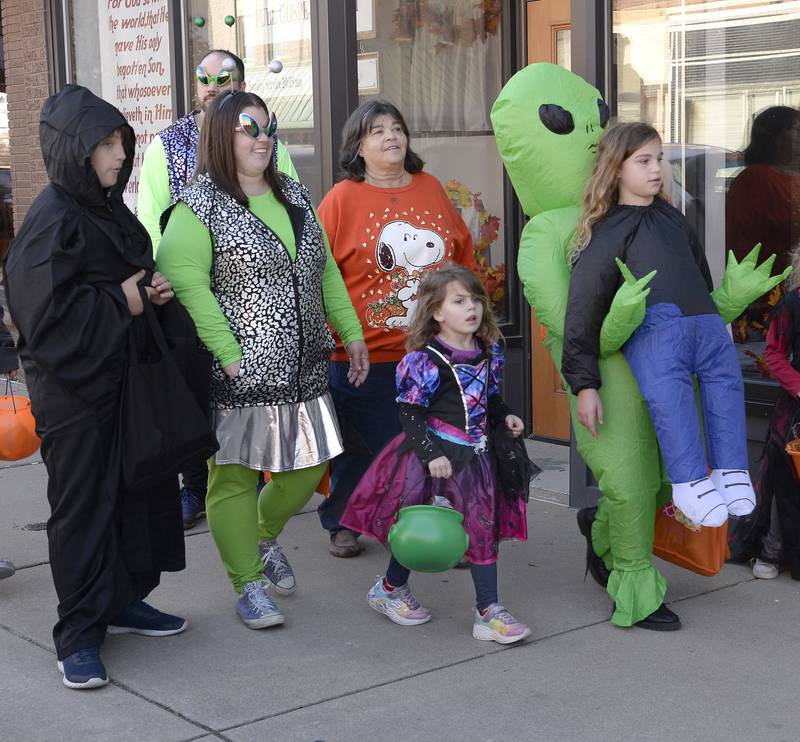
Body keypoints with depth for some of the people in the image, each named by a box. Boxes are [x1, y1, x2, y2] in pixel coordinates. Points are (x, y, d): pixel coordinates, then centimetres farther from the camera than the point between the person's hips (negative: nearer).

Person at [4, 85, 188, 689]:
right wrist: (122, 303, -17)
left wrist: (153, 293, 3)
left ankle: (124, 601, 30)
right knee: (82, 506, 1)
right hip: (74, 389, -8)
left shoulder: (109, 210, 9)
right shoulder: (53, 221, -17)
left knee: (138, 489, 14)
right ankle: (80, 634, 12)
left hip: (124, 378, 8)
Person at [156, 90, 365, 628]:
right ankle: (248, 585, 16)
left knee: (310, 465, 11)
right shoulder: (199, 207, -8)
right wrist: (228, 355, -22)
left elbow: (325, 271, 20)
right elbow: (185, 284, -18)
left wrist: (352, 333, 16)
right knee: (235, 476, 1)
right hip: (239, 373, -6)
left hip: (304, 369, 7)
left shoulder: (294, 196, 14)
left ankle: (265, 536, 39)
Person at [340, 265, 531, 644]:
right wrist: (430, 455, -21)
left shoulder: (488, 352, 6)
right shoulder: (426, 360, -16)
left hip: (474, 454, 6)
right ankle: (390, 588, 31)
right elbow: (410, 415, -15)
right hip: (435, 458, -6)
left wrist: (505, 417, 4)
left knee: (483, 528, 3)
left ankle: (489, 611, 7)